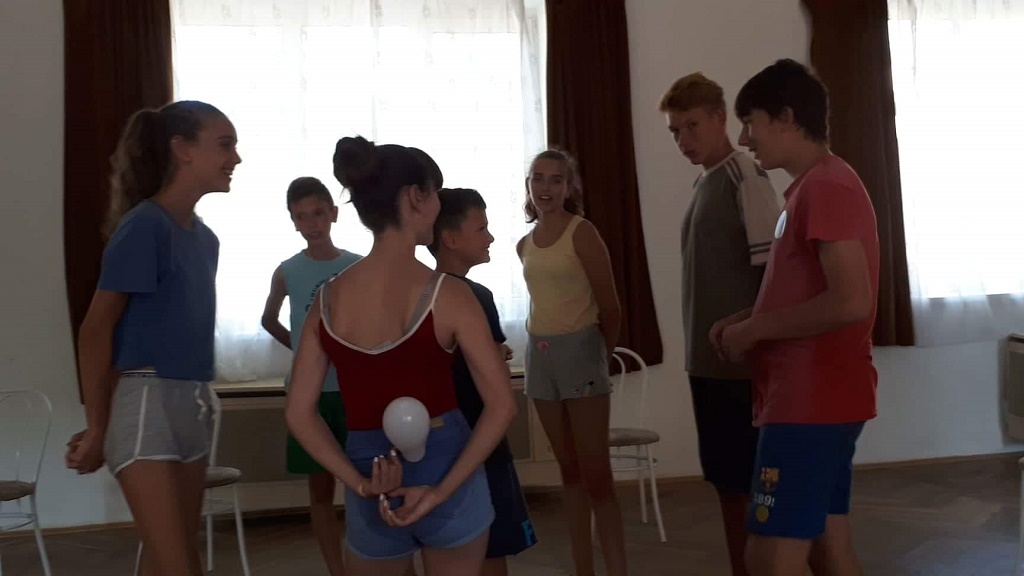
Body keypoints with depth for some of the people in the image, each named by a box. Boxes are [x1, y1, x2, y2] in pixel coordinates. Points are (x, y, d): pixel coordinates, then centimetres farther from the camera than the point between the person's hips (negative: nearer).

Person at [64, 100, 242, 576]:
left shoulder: (205, 238, 12)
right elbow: (95, 330, -11)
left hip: (193, 402, 8)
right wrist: (97, 427, -7)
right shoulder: (145, 226, -12)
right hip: (147, 400, -8)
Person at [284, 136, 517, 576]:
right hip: (445, 468, -3)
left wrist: (361, 484, -6)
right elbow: (502, 406, -16)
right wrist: (440, 490, -14)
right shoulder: (447, 295, -13)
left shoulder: (327, 299, -2)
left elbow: (299, 413, -2)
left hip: (372, 490, 3)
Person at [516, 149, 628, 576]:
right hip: (539, 354, 6)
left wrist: (600, 356, 5)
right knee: (569, 471, 11)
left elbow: (610, 307, -6)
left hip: (579, 351, -6)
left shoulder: (582, 232, -9)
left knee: (596, 473, -6)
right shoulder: (524, 245, 11)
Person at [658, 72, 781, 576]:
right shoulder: (703, 184, 14)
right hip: (707, 361, 8)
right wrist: (698, 350, 15)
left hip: (743, 362, -8)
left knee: (754, 482, 0)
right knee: (726, 480, 15)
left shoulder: (746, 177, -11)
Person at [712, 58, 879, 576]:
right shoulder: (814, 186, 17)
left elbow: (850, 302, -25)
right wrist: (746, 319, 9)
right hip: (813, 401, 10)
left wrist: (753, 331, -15)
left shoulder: (826, 187, -16)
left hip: (811, 403, -10)